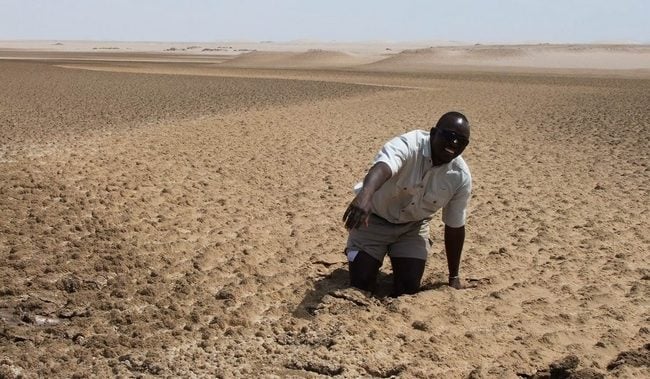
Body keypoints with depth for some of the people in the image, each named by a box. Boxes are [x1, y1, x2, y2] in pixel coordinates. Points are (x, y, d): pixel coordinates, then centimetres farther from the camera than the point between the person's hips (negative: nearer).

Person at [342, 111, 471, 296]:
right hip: (374, 218, -3)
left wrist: (454, 277, 1)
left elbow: (455, 227, -4)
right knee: (361, 284, -10)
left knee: (409, 287, -8)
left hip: (413, 226, 3)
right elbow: (382, 168, -54)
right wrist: (366, 194, -77)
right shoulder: (409, 145, -31)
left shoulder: (462, 177, -16)